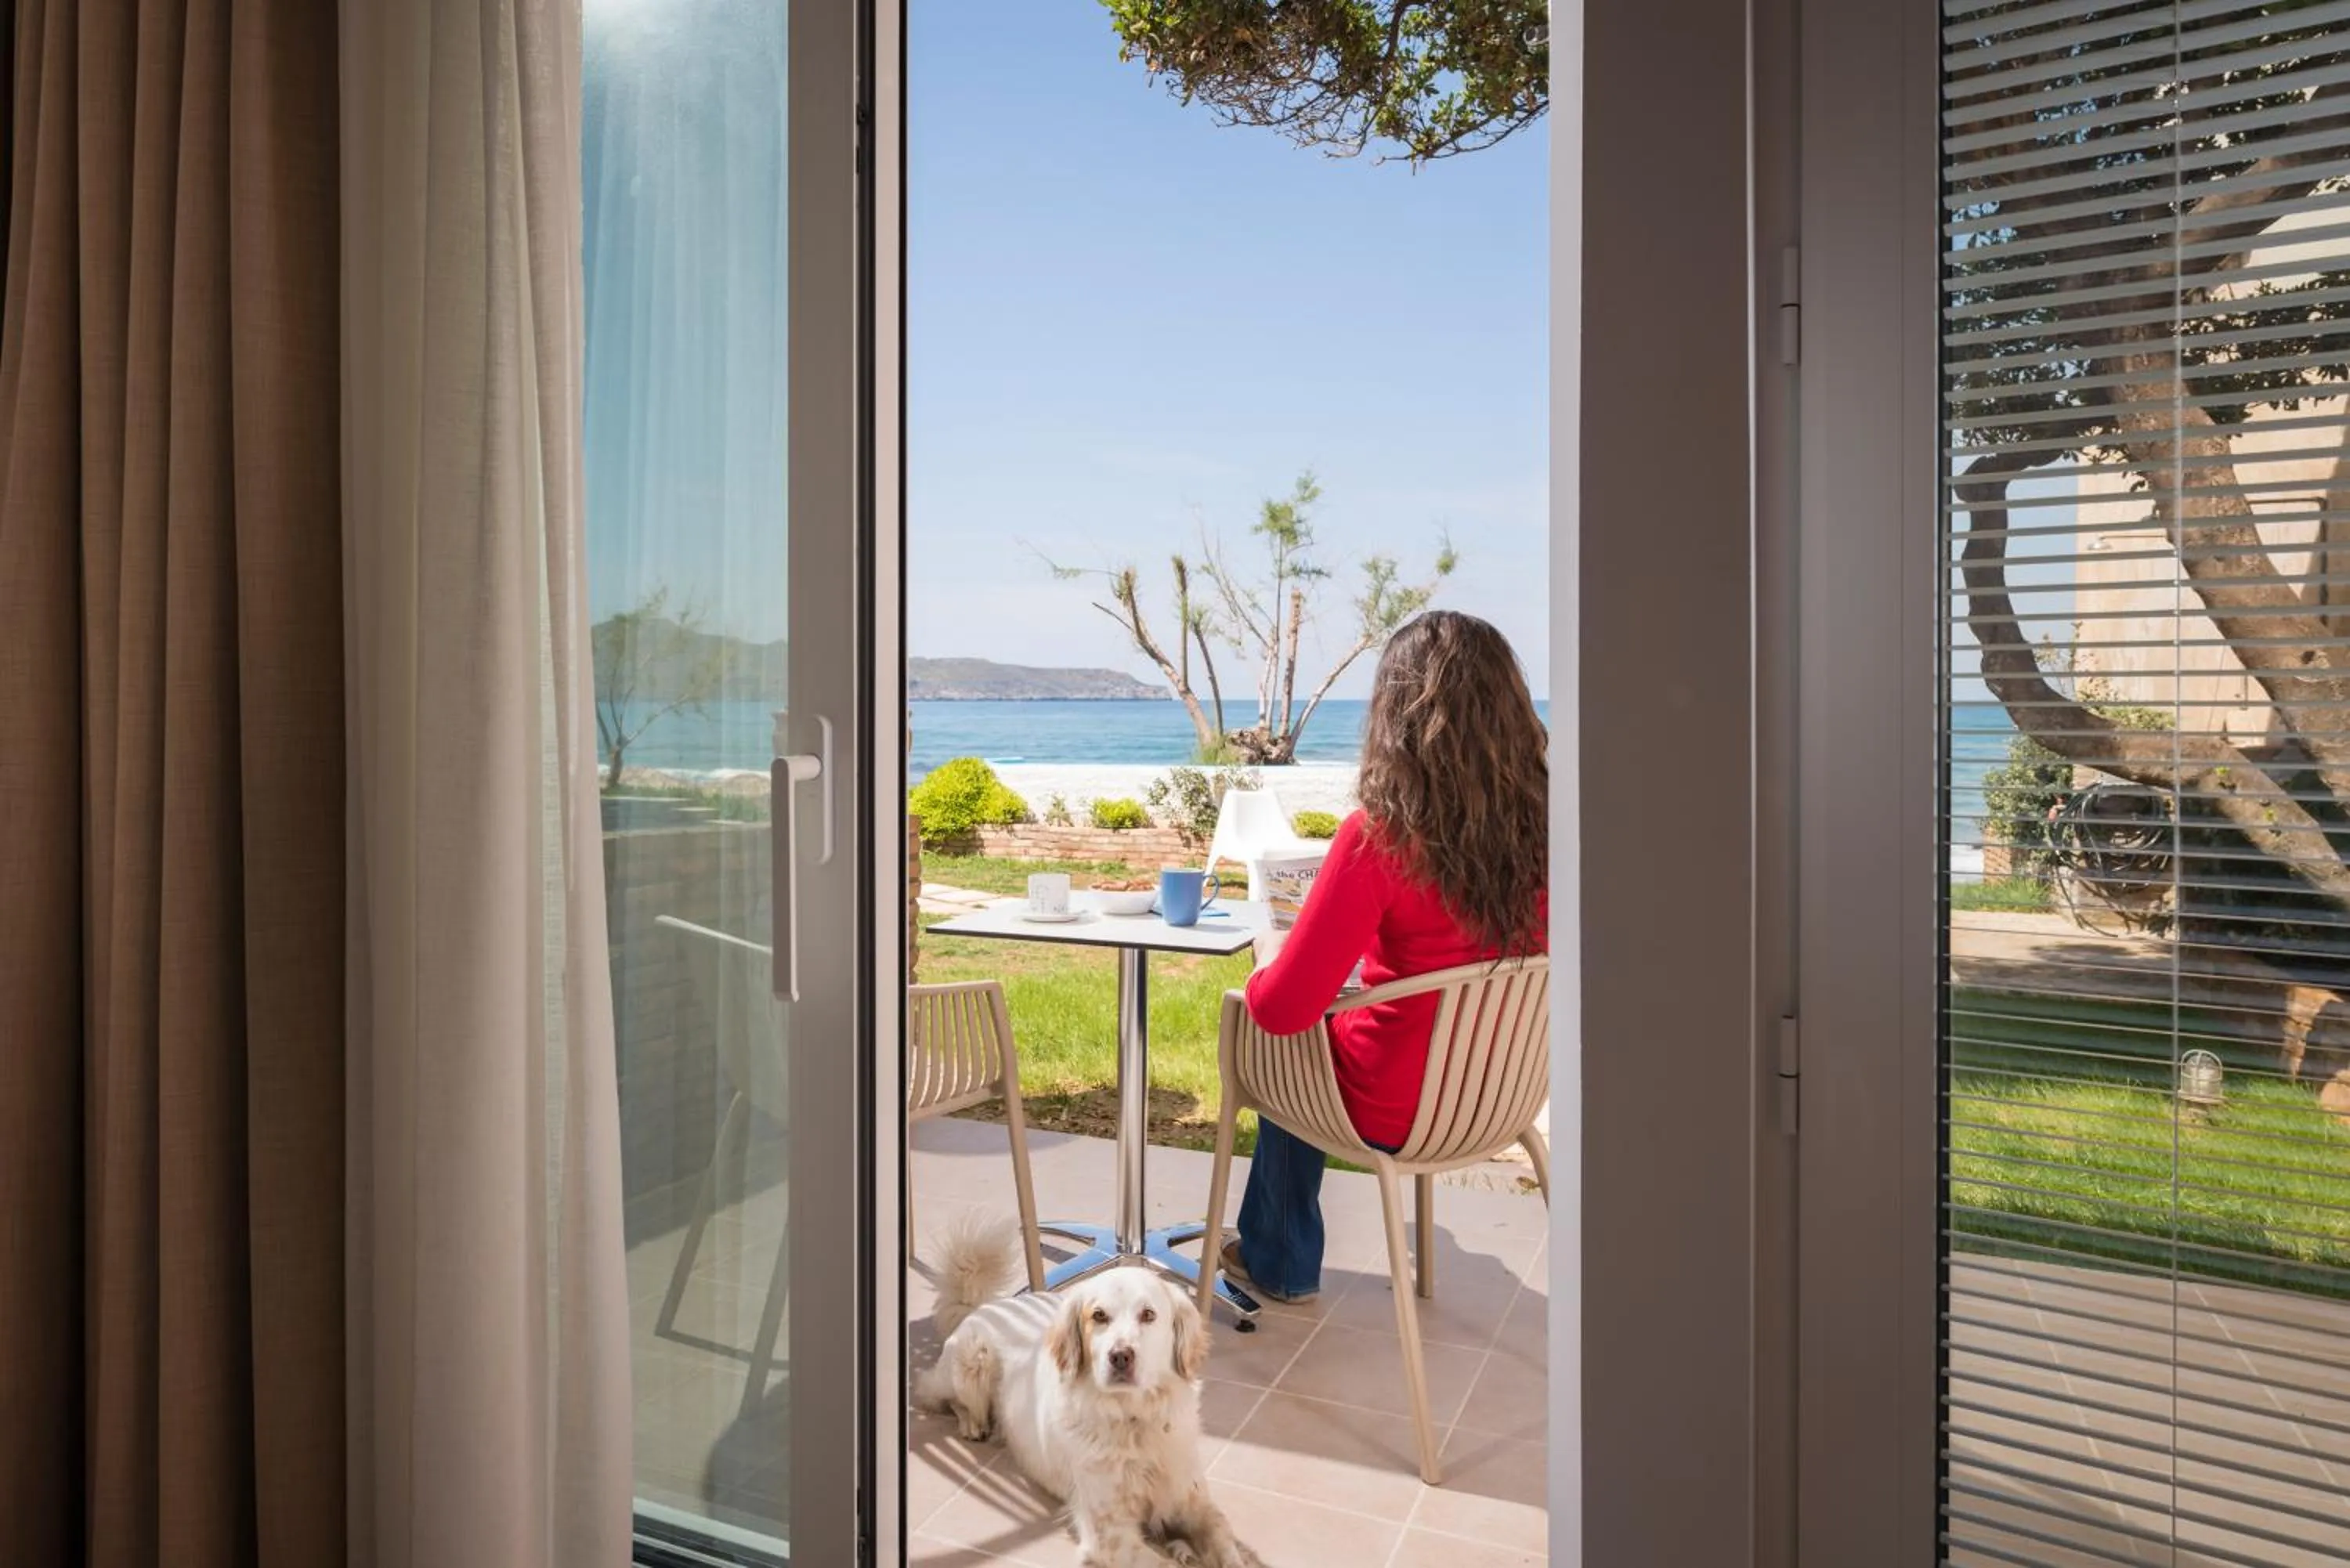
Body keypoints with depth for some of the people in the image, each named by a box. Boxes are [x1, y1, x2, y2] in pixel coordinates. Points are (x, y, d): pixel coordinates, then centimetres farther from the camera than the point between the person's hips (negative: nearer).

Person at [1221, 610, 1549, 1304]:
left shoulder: (1378, 838, -27)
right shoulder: (1541, 828, -12)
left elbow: (1280, 1010, -24)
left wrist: (1270, 949, -3)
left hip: (1397, 1112, -5)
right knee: (1329, 1021, 29)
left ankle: (1281, 1266, 43)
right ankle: (1274, 1252, 44)